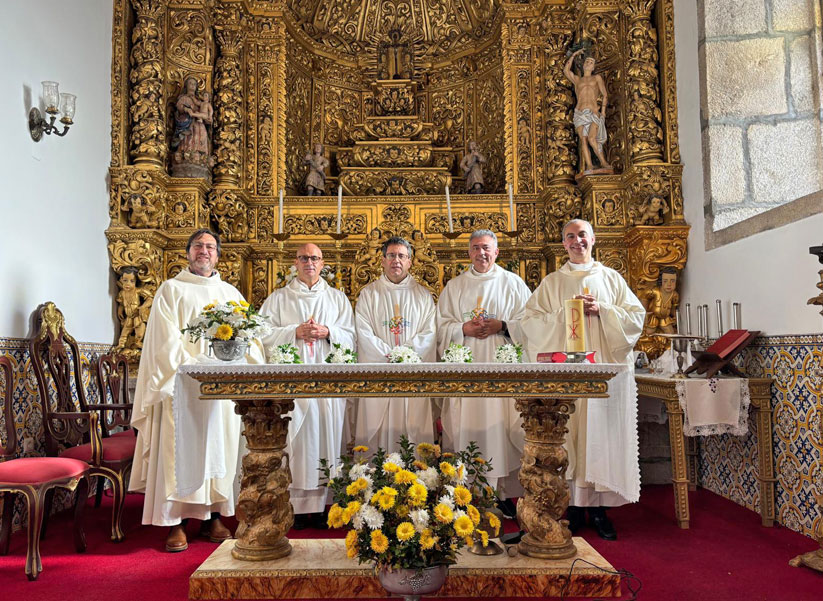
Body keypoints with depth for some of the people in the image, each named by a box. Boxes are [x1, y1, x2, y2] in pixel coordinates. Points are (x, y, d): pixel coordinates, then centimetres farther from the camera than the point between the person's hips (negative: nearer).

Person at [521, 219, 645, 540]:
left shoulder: (611, 278, 14)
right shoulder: (551, 282, 11)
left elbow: (636, 315, 6)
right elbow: (530, 320, 2)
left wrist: (601, 309, -8)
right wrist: (565, 313, -11)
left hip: (606, 367, 1)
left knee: (603, 435, 0)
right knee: (569, 433, -2)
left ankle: (599, 507, 10)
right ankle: (573, 505, 7)